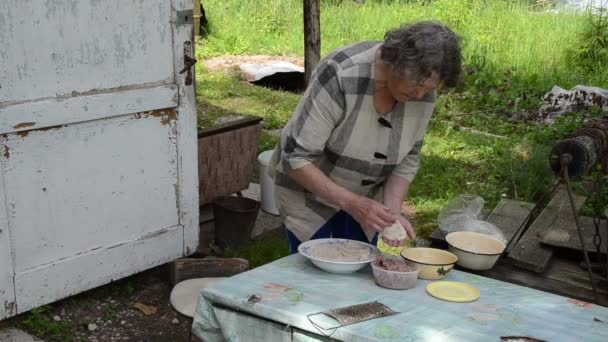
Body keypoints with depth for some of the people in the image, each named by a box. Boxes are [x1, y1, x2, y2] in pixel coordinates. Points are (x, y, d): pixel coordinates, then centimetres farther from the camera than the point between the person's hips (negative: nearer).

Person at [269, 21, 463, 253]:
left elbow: (407, 160, -5)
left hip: (366, 197, 4)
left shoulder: (424, 91, -16)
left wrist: (392, 212, -20)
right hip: (309, 191, -4)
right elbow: (296, 158, -28)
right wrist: (352, 203, -36)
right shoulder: (341, 75, -32)